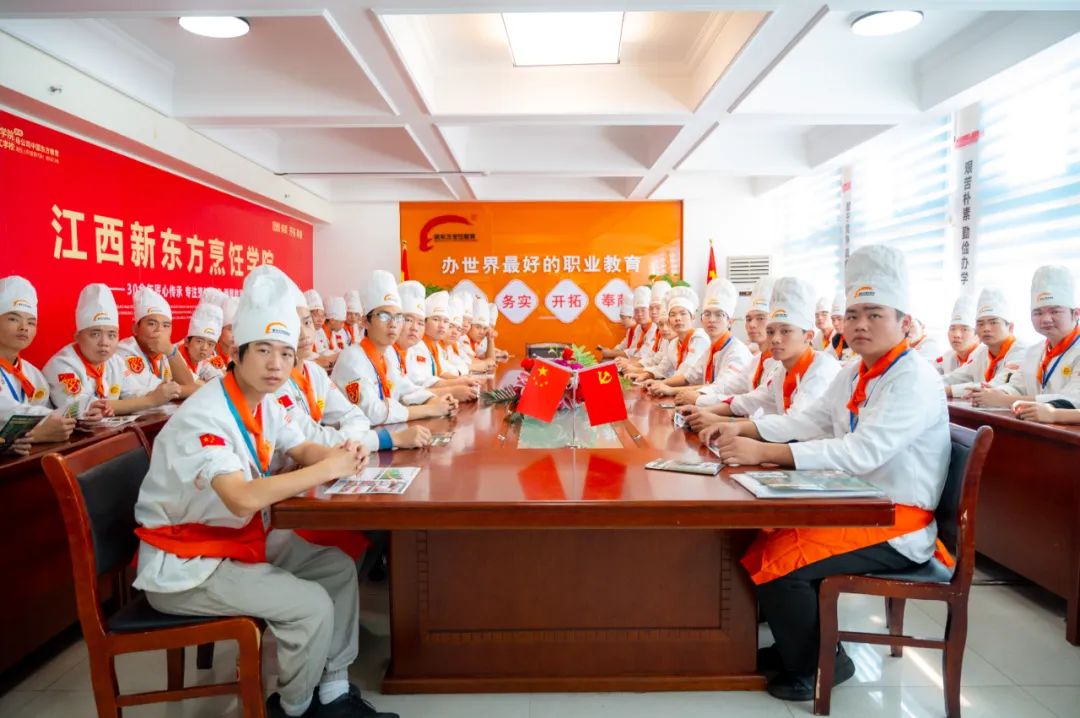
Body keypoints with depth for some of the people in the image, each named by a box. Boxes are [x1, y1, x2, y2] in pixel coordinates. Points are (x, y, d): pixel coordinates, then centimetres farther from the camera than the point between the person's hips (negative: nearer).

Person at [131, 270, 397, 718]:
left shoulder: (263, 403, -2)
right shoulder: (204, 417, -29)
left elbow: (300, 449, 13)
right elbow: (244, 498, -41)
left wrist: (340, 455, -10)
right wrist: (327, 469, -31)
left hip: (239, 537, 9)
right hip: (183, 564, -9)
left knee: (339, 569, 5)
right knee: (311, 605, -18)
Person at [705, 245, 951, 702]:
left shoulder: (914, 379, -19)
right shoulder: (854, 373, 9)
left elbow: (863, 452, -31)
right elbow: (811, 421, 12)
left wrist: (765, 453, -35)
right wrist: (743, 429, -4)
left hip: (897, 525, -9)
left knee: (778, 560, -20)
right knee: (763, 538, 4)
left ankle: (820, 664, 5)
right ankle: (798, 644, 21)